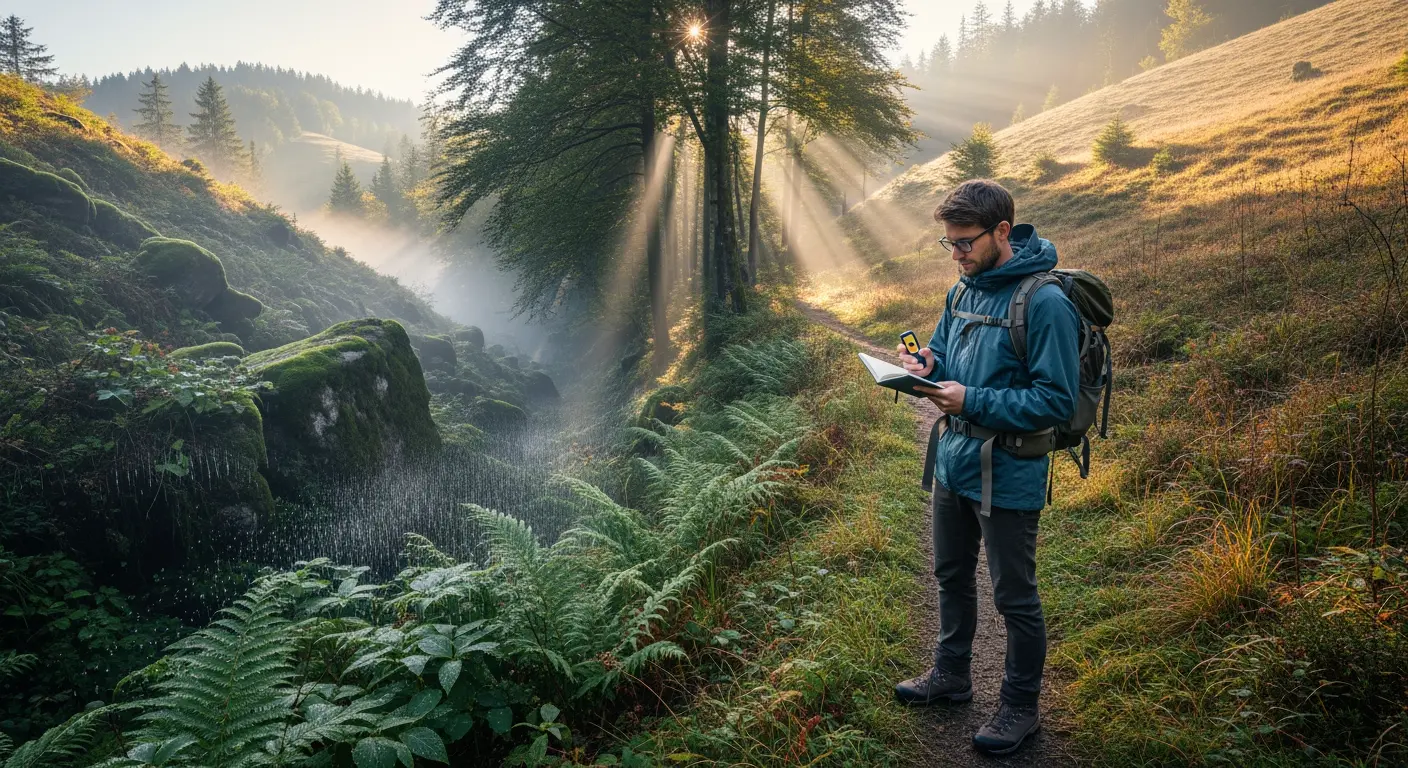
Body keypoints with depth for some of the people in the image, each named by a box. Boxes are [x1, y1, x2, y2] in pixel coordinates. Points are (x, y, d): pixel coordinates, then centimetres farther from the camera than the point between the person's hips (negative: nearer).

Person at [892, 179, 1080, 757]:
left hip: (1007, 476, -8)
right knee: (952, 576, 22)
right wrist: (927, 367, -7)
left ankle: (1021, 707, 30)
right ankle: (950, 675, 43)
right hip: (954, 461, 8)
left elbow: (1057, 401, -23)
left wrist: (972, 401, -27)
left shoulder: (1045, 303, -21)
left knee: (1014, 597, 9)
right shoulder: (964, 290, 4)